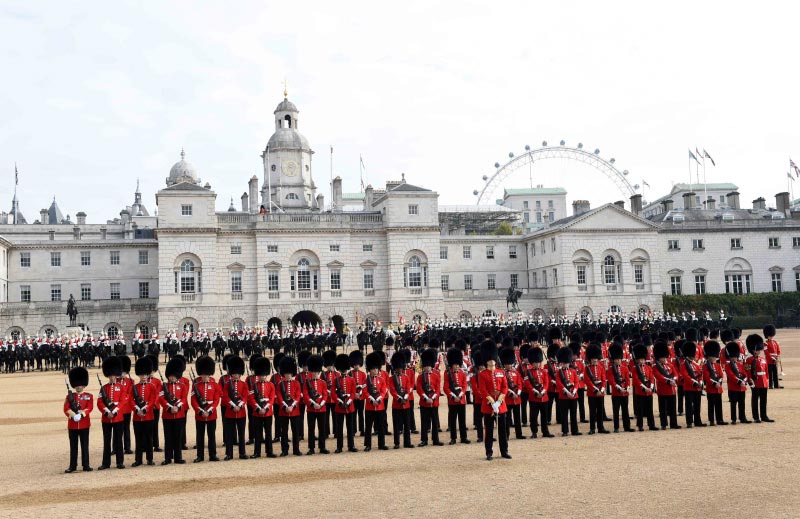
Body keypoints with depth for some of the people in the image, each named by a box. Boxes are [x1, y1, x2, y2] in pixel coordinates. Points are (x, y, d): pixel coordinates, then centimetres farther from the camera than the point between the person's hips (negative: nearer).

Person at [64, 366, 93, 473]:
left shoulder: (88, 396, 6)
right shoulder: (69, 396, 8)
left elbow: (90, 408, -7)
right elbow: (66, 409, -4)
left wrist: (82, 414, -23)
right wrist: (74, 415, -21)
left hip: (84, 423, -1)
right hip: (72, 424, 1)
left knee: (84, 445, 3)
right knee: (73, 446, 7)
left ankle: (86, 465, 9)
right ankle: (73, 466, 13)